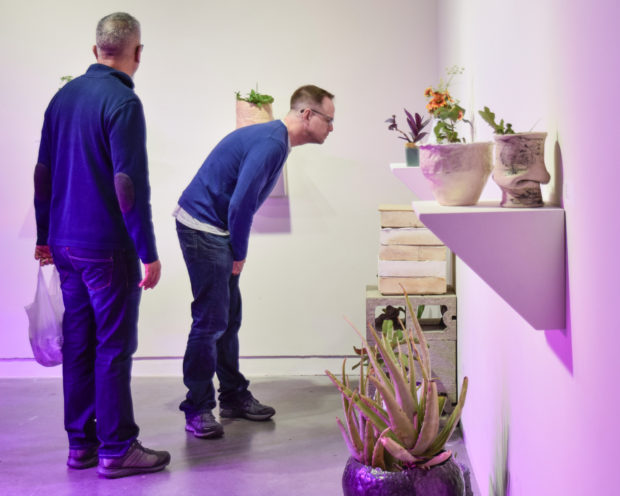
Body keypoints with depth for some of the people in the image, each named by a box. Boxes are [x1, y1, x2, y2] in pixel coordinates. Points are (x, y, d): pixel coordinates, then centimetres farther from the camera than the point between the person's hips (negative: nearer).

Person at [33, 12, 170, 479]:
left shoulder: (63, 96, 11)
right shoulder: (123, 101, -13)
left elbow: (43, 172, 15)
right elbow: (130, 184, -19)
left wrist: (45, 236, 22)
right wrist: (149, 253, -14)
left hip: (66, 244, 8)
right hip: (108, 247, -8)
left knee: (79, 343, 13)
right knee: (114, 347, 1)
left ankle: (81, 443, 21)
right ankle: (116, 449, 9)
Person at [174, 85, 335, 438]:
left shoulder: (275, 139, 13)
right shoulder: (270, 144, -19)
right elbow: (241, 204, -23)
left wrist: (238, 252, 12)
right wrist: (240, 254, -10)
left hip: (216, 231, 10)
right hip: (203, 228, -10)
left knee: (229, 319, 13)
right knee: (211, 321, -7)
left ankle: (234, 397, 23)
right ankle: (198, 410, 2)